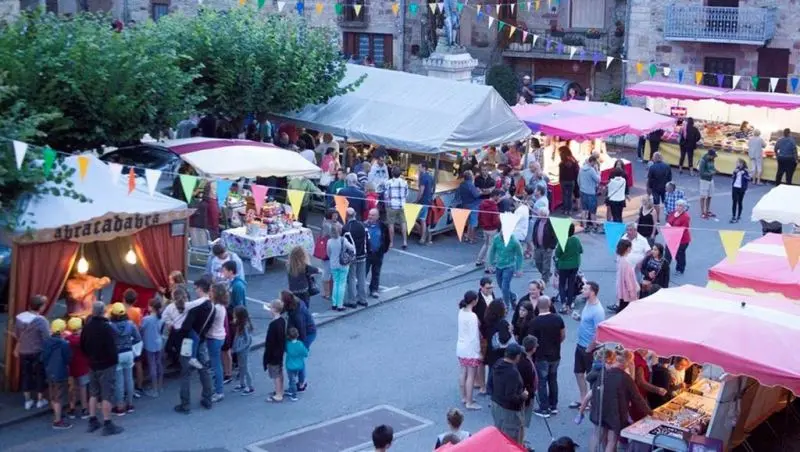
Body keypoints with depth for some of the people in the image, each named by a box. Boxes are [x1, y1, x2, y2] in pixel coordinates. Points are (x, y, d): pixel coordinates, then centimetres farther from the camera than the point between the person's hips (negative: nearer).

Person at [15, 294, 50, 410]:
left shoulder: (19, 317, -4)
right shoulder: (40, 320, -23)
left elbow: (16, 335, 8)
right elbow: (47, 338, -22)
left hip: (23, 352, 5)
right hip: (38, 352, -5)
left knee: (25, 375, 16)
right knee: (40, 375, 12)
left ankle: (28, 401, 23)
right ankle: (40, 400, 23)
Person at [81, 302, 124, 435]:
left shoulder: (87, 327, 2)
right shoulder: (106, 327, -20)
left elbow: (83, 346, 10)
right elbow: (112, 347, -21)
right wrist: (114, 360, -4)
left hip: (93, 365, 7)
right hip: (106, 365, -7)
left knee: (93, 393, 17)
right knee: (107, 395, -4)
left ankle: (93, 421, 23)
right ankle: (107, 425, -3)